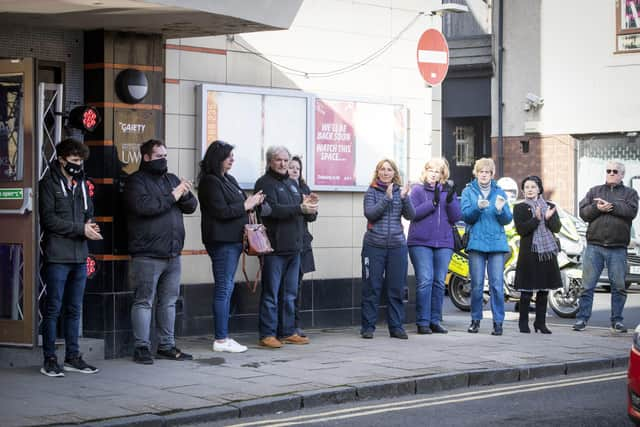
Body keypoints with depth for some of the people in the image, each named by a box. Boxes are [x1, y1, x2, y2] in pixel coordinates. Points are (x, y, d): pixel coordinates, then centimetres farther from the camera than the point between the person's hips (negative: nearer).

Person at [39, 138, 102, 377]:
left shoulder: (81, 184, 16)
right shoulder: (49, 183, -4)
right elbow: (49, 218, -12)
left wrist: (90, 224, -3)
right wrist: (81, 229, -15)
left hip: (80, 256, 6)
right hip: (57, 257, -6)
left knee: (74, 309, 11)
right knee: (53, 308, -2)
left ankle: (72, 357, 17)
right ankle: (49, 359, 3)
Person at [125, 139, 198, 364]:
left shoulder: (172, 179, 17)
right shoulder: (136, 181, -3)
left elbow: (191, 207, 14)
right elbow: (143, 206, -20)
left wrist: (186, 195, -8)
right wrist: (172, 197, -16)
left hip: (172, 253, 7)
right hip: (147, 255, -7)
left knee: (169, 301, 11)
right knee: (144, 301, -2)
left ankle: (166, 346, 19)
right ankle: (141, 347, 2)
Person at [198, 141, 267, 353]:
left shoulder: (229, 180, 17)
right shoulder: (210, 182, -11)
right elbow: (220, 211, -18)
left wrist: (253, 202, 4)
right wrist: (246, 205, -11)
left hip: (233, 239, 9)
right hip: (221, 241, -9)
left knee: (227, 288, 11)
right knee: (223, 289, -7)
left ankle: (224, 336, 15)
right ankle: (220, 340, -4)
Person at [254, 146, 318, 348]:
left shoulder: (292, 183, 20)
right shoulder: (265, 183, -6)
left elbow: (304, 211, 24)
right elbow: (272, 209, -20)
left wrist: (308, 203, 1)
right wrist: (300, 208, -25)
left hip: (294, 247, 8)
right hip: (275, 247, -8)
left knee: (290, 294, 12)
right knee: (271, 294, -4)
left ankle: (288, 332, 19)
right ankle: (267, 334, 0)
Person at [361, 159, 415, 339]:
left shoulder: (400, 191, 9)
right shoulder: (372, 192, 3)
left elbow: (410, 215, -1)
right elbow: (370, 214, -11)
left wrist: (404, 197, -16)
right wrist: (387, 198, -19)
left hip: (397, 245, 2)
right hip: (374, 245, -2)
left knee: (396, 289, 4)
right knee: (371, 288, 0)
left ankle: (396, 326, 12)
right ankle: (368, 326, 6)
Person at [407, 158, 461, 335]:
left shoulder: (448, 191, 14)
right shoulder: (417, 190, 6)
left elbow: (456, 217, 6)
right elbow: (413, 213, -8)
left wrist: (450, 200, -10)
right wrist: (433, 202, -17)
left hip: (444, 243, 3)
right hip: (421, 242, -3)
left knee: (439, 282, 4)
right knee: (425, 281, -11)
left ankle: (435, 321, 11)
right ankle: (422, 322, -7)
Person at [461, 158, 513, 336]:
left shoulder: (499, 192, 13)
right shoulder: (468, 191, 9)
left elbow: (507, 219, 7)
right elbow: (466, 216, -2)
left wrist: (500, 209, -14)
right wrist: (478, 207, -21)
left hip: (497, 243, 1)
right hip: (476, 242, -1)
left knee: (497, 284, -6)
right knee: (477, 284, -2)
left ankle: (498, 321, -2)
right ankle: (475, 320, 11)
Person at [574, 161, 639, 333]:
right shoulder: (594, 191, 16)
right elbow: (583, 212, 5)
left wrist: (610, 206, -14)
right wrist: (597, 208, -14)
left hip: (618, 249, -1)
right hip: (594, 246, 1)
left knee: (619, 286, 3)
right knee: (587, 285, -1)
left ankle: (617, 320, 12)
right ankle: (582, 318, 3)